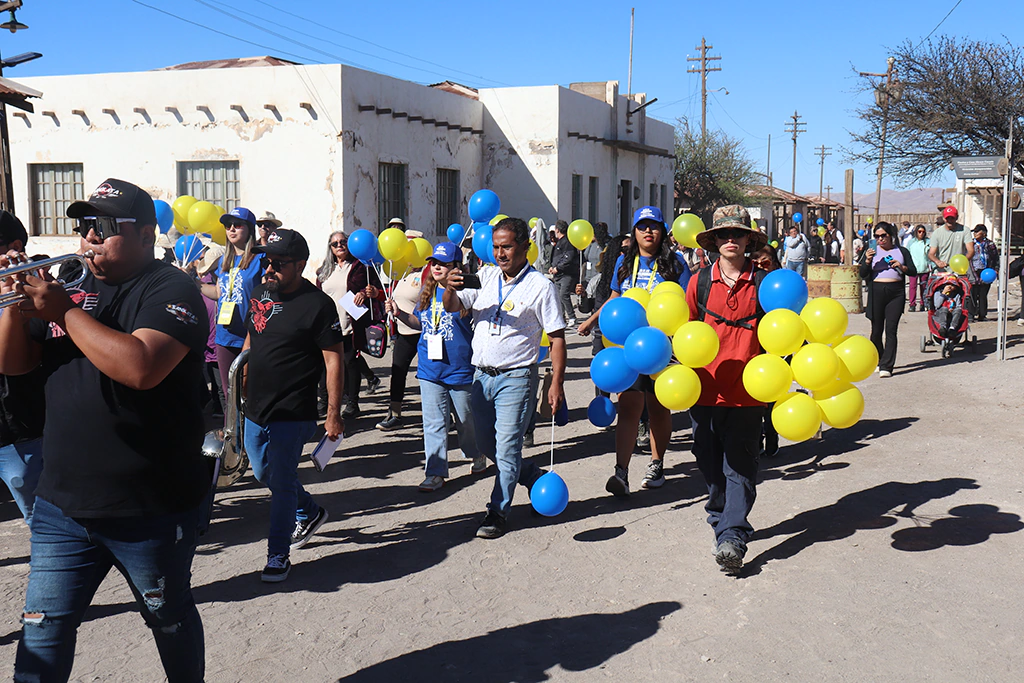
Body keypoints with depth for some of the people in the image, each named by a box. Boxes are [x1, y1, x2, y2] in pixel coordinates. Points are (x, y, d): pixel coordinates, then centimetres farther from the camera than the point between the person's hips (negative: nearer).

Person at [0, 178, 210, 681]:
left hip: (152, 509, -5)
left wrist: (64, 311, -20)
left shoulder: (171, 291, -10)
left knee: (171, 620, 15)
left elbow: (141, 368, -28)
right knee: (42, 629, 7)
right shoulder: (75, 291, 11)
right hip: (62, 503, 5)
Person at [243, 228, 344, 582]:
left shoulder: (318, 304, -14)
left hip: (292, 414, -8)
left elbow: (334, 360, -14)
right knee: (264, 473, 22)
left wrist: (334, 415, -16)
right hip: (256, 408, 8)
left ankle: (278, 556, 10)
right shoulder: (261, 294, 6)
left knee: (281, 483, -4)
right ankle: (309, 513, 44)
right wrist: (243, 388, 19)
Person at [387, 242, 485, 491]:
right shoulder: (427, 292, 8)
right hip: (430, 369, 4)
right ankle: (435, 473, 8)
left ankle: (477, 455, 40)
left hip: (461, 369, -4)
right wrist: (399, 313, 0)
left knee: (466, 420, 14)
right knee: (434, 423, 3)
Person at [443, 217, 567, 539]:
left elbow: (557, 338, -6)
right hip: (482, 376, 6)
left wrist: (556, 384, -12)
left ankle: (498, 512, 8)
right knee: (485, 444, 14)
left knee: (506, 447, -5)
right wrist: (450, 287, -19)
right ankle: (537, 479, 35)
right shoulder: (485, 277, 9)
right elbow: (452, 307, 4)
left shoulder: (540, 285, -6)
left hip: (515, 377, -6)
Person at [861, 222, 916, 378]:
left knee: (891, 330, -10)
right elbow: (863, 274, 4)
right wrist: (867, 261, -12)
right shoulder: (872, 252, 13)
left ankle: (886, 366, -14)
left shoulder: (901, 251, 13)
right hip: (876, 292, 1)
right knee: (876, 330, 4)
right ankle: (878, 362, 24)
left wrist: (902, 267, -10)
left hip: (896, 292, -1)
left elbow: (914, 271, 8)